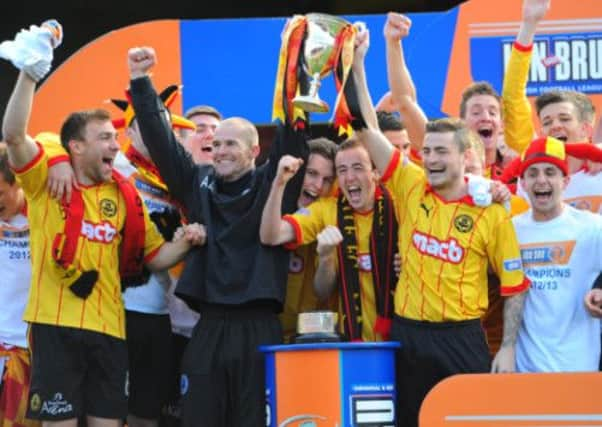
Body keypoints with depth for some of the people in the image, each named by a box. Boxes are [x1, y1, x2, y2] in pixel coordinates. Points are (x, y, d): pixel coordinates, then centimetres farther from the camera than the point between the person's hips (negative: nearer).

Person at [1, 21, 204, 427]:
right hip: (55, 323, -4)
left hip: (107, 325, 4)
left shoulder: (124, 195, 10)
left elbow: (155, 256, 15)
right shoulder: (46, 183, -1)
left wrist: (186, 243, -6)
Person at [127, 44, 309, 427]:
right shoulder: (199, 184, 11)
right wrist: (141, 82, 2)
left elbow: (292, 139, -7)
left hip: (260, 327, -3)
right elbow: (160, 140, 9)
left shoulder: (273, 184, 3)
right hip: (209, 327, 3)